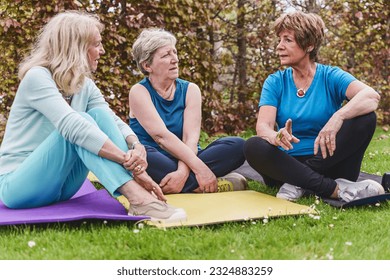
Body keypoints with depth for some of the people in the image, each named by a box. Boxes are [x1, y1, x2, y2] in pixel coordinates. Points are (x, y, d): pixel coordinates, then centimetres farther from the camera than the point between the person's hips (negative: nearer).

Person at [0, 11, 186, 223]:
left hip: (60, 186, 6)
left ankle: (142, 197, -33)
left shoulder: (85, 86, 5)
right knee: (80, 122, -28)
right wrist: (127, 160, -39)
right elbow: (71, 125, -33)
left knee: (99, 115, -16)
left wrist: (136, 147, -32)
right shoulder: (37, 78, -18)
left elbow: (114, 121, -9)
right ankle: (138, 198, -42)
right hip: (17, 185, -6)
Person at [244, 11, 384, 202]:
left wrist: (338, 116, -40)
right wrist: (276, 137, -36)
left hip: (328, 163, -1)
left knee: (365, 118, -21)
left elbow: (371, 96, -20)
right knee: (253, 147, -27)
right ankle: (335, 189, -33)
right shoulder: (275, 82, 4)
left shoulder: (330, 77, -1)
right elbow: (263, 126, -10)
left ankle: (300, 183, -27)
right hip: (290, 163, 1)